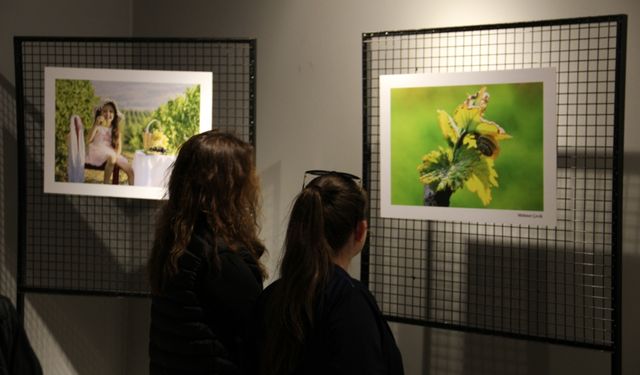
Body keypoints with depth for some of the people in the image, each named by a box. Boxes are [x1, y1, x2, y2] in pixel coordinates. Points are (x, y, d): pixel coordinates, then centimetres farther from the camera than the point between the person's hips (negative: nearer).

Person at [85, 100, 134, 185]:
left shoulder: (116, 130, 12)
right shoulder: (97, 127, 3)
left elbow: (119, 148, 5)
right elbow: (89, 141, -14)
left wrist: (115, 155, -18)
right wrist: (96, 124, -19)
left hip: (112, 154, 5)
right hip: (97, 152, -5)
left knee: (130, 171, -13)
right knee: (111, 157, -38)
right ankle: (106, 185, -33)